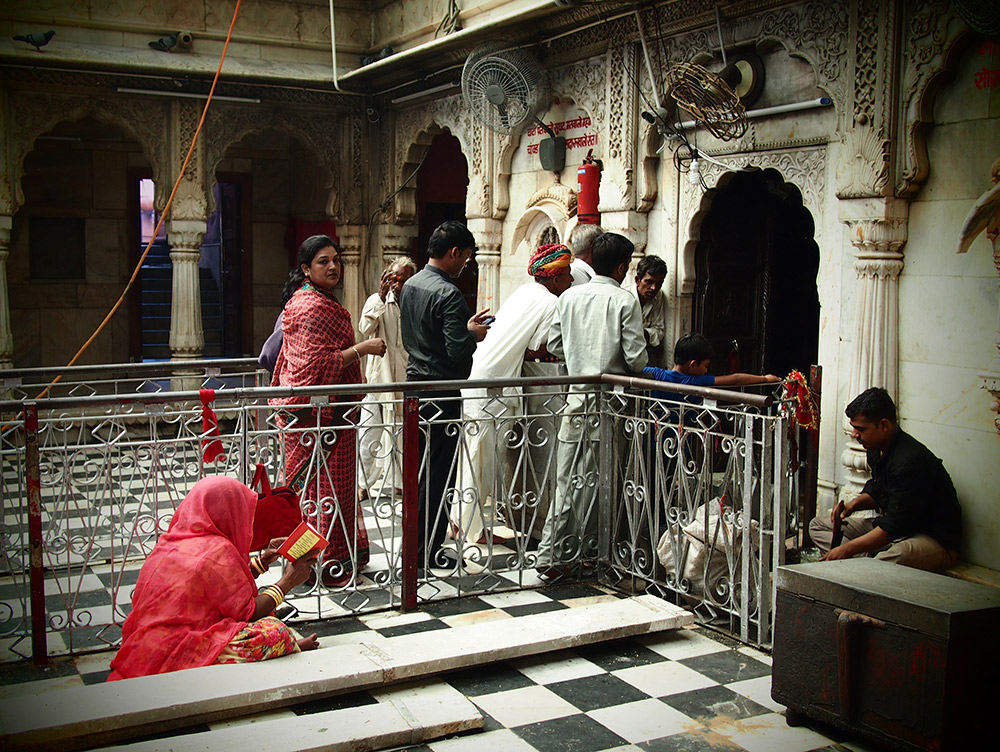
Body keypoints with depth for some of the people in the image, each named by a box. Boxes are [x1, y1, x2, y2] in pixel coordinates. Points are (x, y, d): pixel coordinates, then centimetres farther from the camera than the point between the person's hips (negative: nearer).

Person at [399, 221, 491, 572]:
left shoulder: (410, 286, 10)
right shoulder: (448, 293, -18)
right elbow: (457, 351, -23)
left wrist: (464, 326, 17)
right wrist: (474, 334, -2)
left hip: (415, 382, 9)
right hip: (441, 391, -9)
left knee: (418, 466, 17)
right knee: (438, 472, -1)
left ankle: (415, 540, 26)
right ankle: (429, 550, 6)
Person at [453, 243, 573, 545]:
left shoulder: (525, 291, 17)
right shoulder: (551, 303, -8)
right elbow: (537, 350, -10)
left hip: (473, 373, 9)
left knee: (474, 454, 18)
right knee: (484, 459, 0)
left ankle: (460, 519, 27)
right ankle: (472, 530, 8)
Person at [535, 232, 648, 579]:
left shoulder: (569, 296, 5)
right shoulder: (624, 300, -8)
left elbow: (554, 345, 11)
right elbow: (636, 357, -11)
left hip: (576, 396, 4)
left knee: (568, 478, 6)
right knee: (597, 479, 7)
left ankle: (550, 554, 3)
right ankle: (587, 548, 18)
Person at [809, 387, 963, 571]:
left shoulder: (910, 461, -26)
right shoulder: (876, 448, 3)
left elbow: (894, 527, -26)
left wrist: (847, 549, -24)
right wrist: (855, 504, 0)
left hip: (935, 540, -10)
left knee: (899, 555, -45)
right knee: (819, 524, 4)